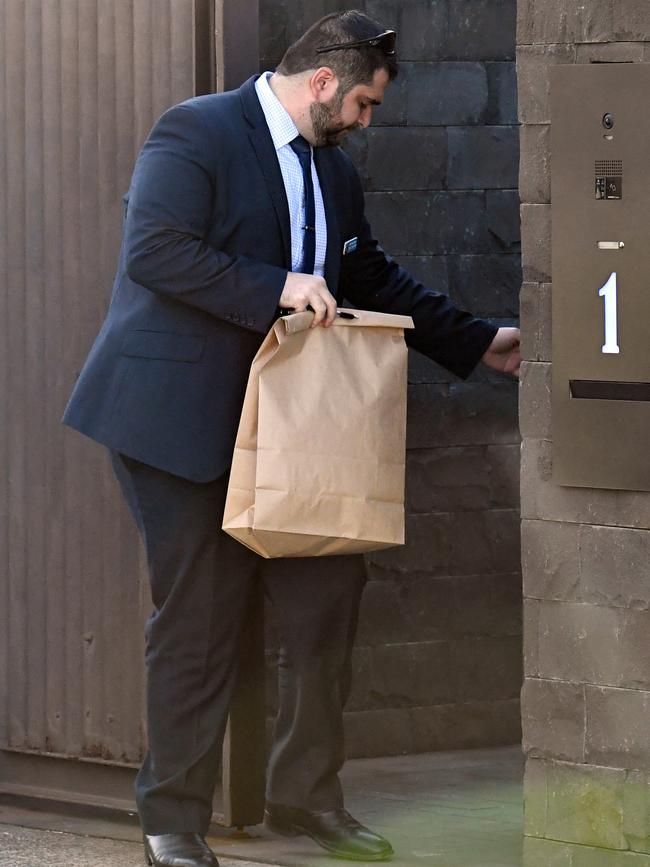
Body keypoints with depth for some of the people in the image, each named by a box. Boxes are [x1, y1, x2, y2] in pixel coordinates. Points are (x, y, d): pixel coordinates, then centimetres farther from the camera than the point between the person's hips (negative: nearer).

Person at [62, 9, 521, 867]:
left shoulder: (332, 170, 16)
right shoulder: (196, 133, -10)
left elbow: (375, 279, 26)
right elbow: (156, 252, -21)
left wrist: (480, 344, 24)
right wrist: (278, 288, -23)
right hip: (185, 418, -8)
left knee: (329, 589, 3)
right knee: (198, 620, -3)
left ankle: (305, 795, 18)